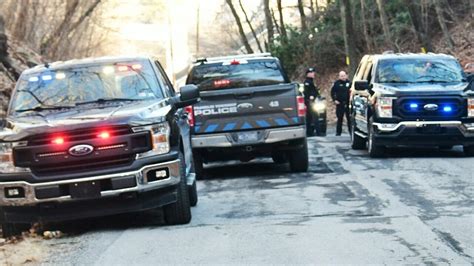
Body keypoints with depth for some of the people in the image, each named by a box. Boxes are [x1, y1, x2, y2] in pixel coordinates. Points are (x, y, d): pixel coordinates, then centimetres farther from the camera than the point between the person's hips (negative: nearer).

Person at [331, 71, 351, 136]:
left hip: (348, 103, 1)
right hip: (340, 103, -1)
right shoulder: (337, 83, 1)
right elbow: (332, 92, 6)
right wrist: (334, 100, -1)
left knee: (349, 118, 1)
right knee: (340, 118, 2)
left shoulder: (349, 82, 4)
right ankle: (338, 132, 8)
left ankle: (351, 131, 7)